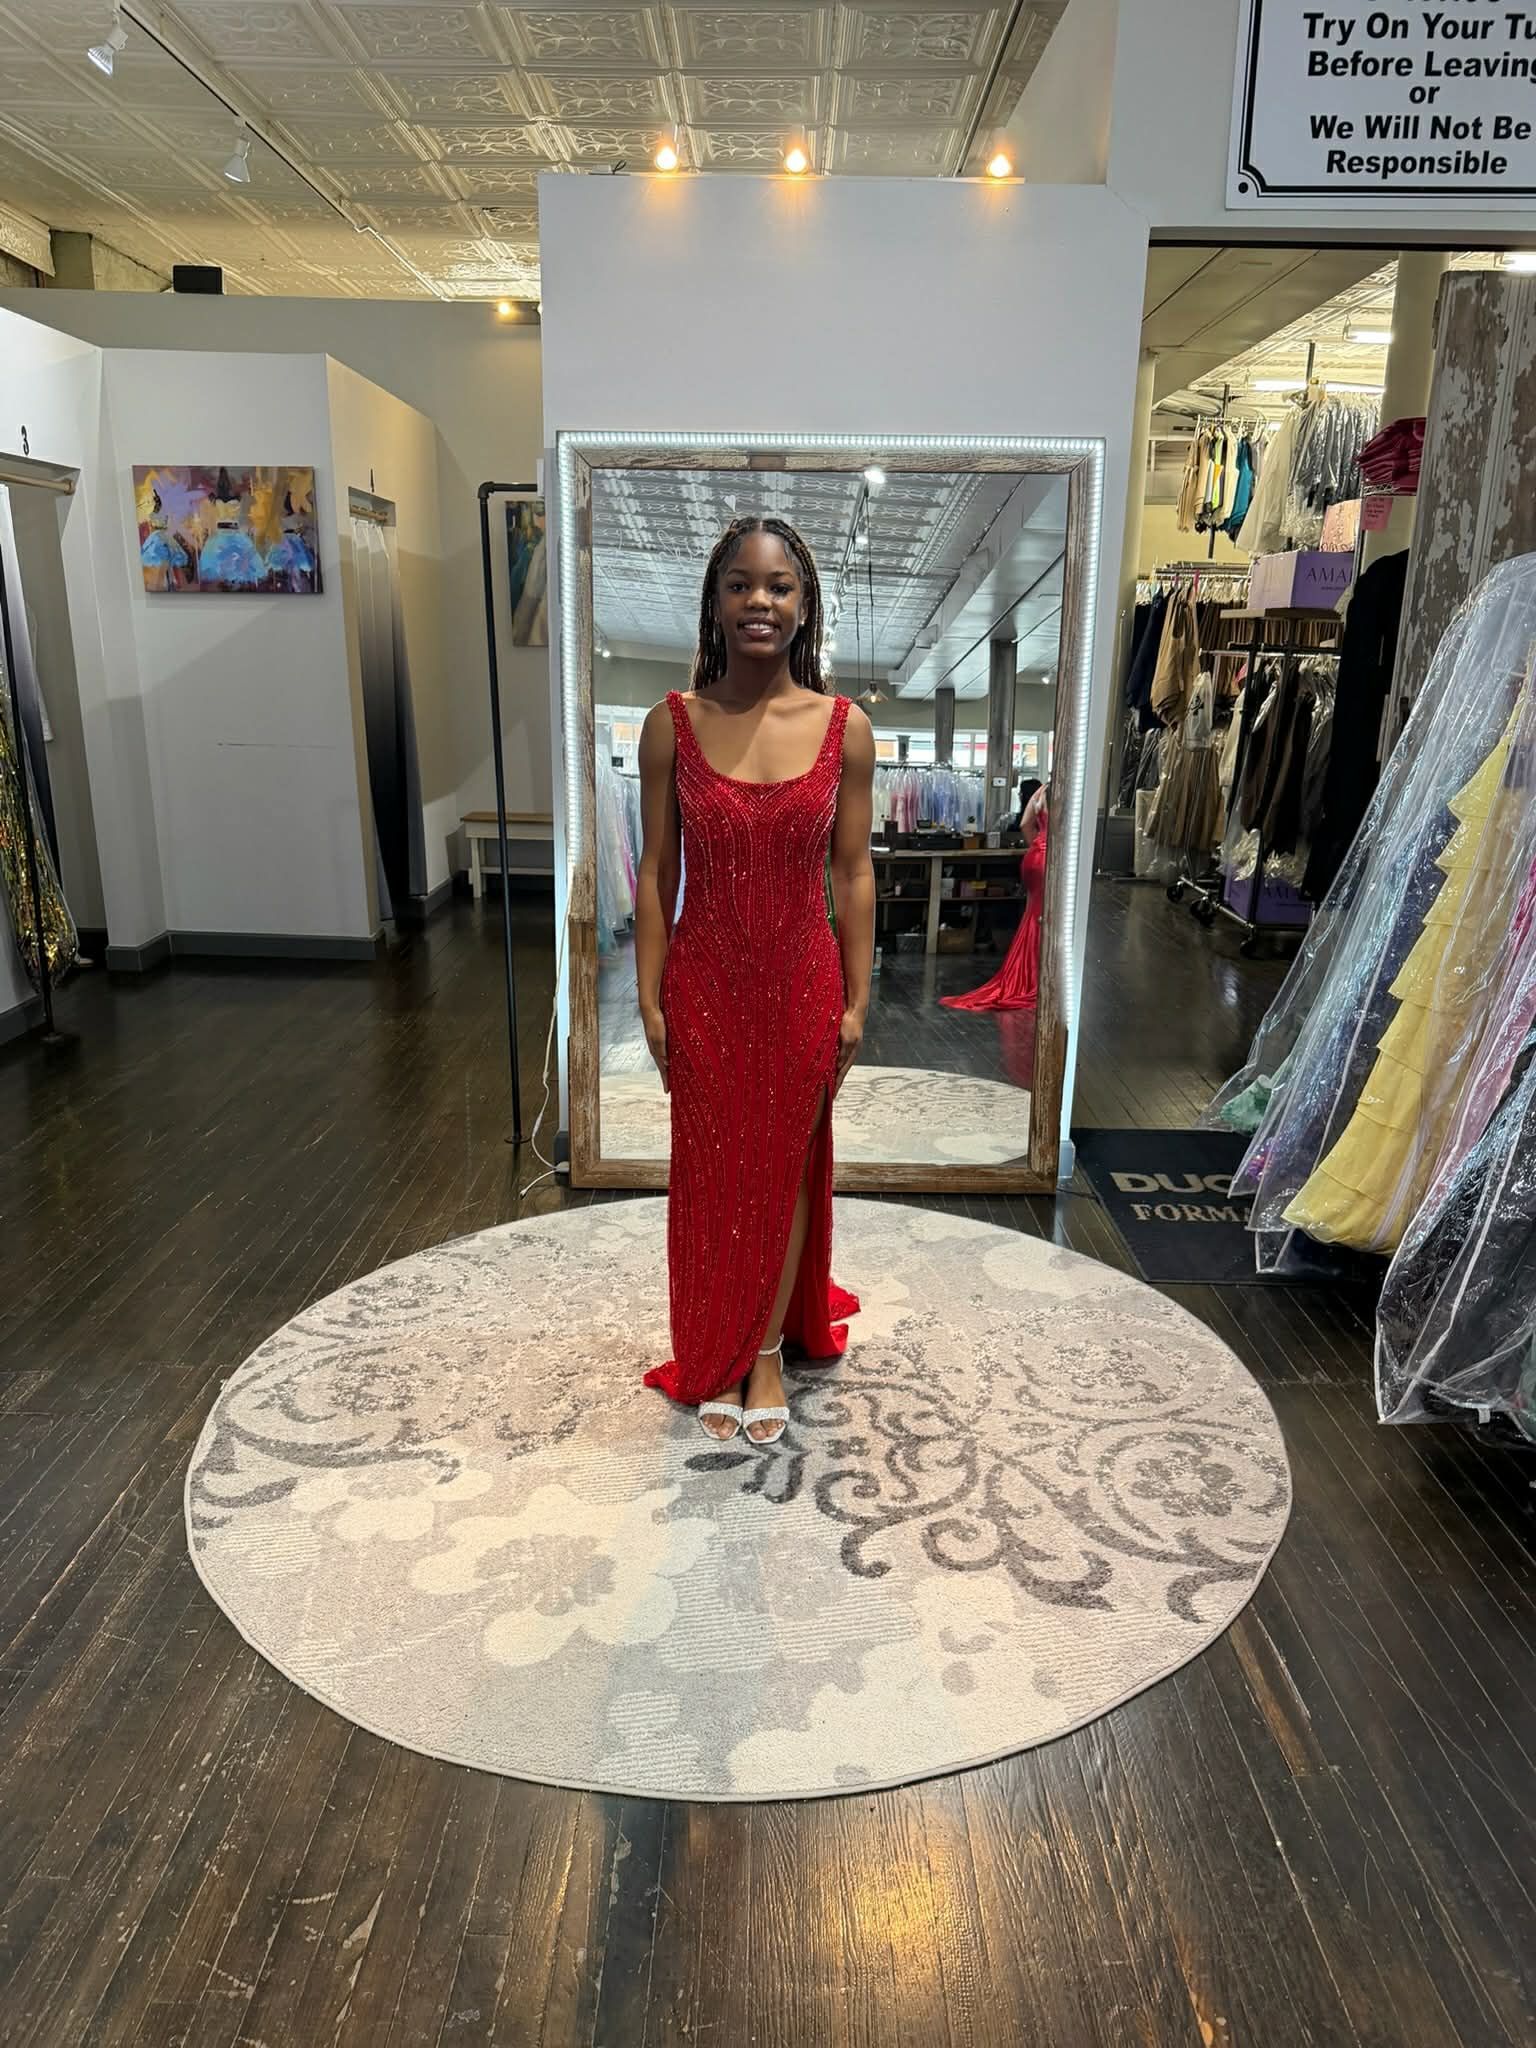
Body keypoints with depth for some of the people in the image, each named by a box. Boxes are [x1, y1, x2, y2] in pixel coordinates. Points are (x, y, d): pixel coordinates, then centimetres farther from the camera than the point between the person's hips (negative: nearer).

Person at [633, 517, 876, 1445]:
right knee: (712, 1173, 12)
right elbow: (658, 870, -2)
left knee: (787, 1168, 14)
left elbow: (853, 872, -1)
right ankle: (715, 1358, 32)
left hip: (803, 983, 0)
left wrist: (856, 1002, -2)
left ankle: (770, 1349, 34)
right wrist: (651, 999, -4)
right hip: (704, 985, 0)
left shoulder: (846, 727, -5)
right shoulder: (673, 723, -5)